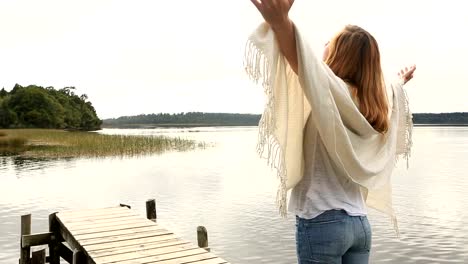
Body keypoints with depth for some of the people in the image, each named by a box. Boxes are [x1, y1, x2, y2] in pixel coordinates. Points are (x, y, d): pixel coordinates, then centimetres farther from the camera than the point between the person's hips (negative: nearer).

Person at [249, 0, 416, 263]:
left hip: (322, 221, -8)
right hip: (359, 222, 8)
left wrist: (280, 22, -53)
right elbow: (388, 98, 33)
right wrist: (400, 83, 53)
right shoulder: (374, 107, 8)